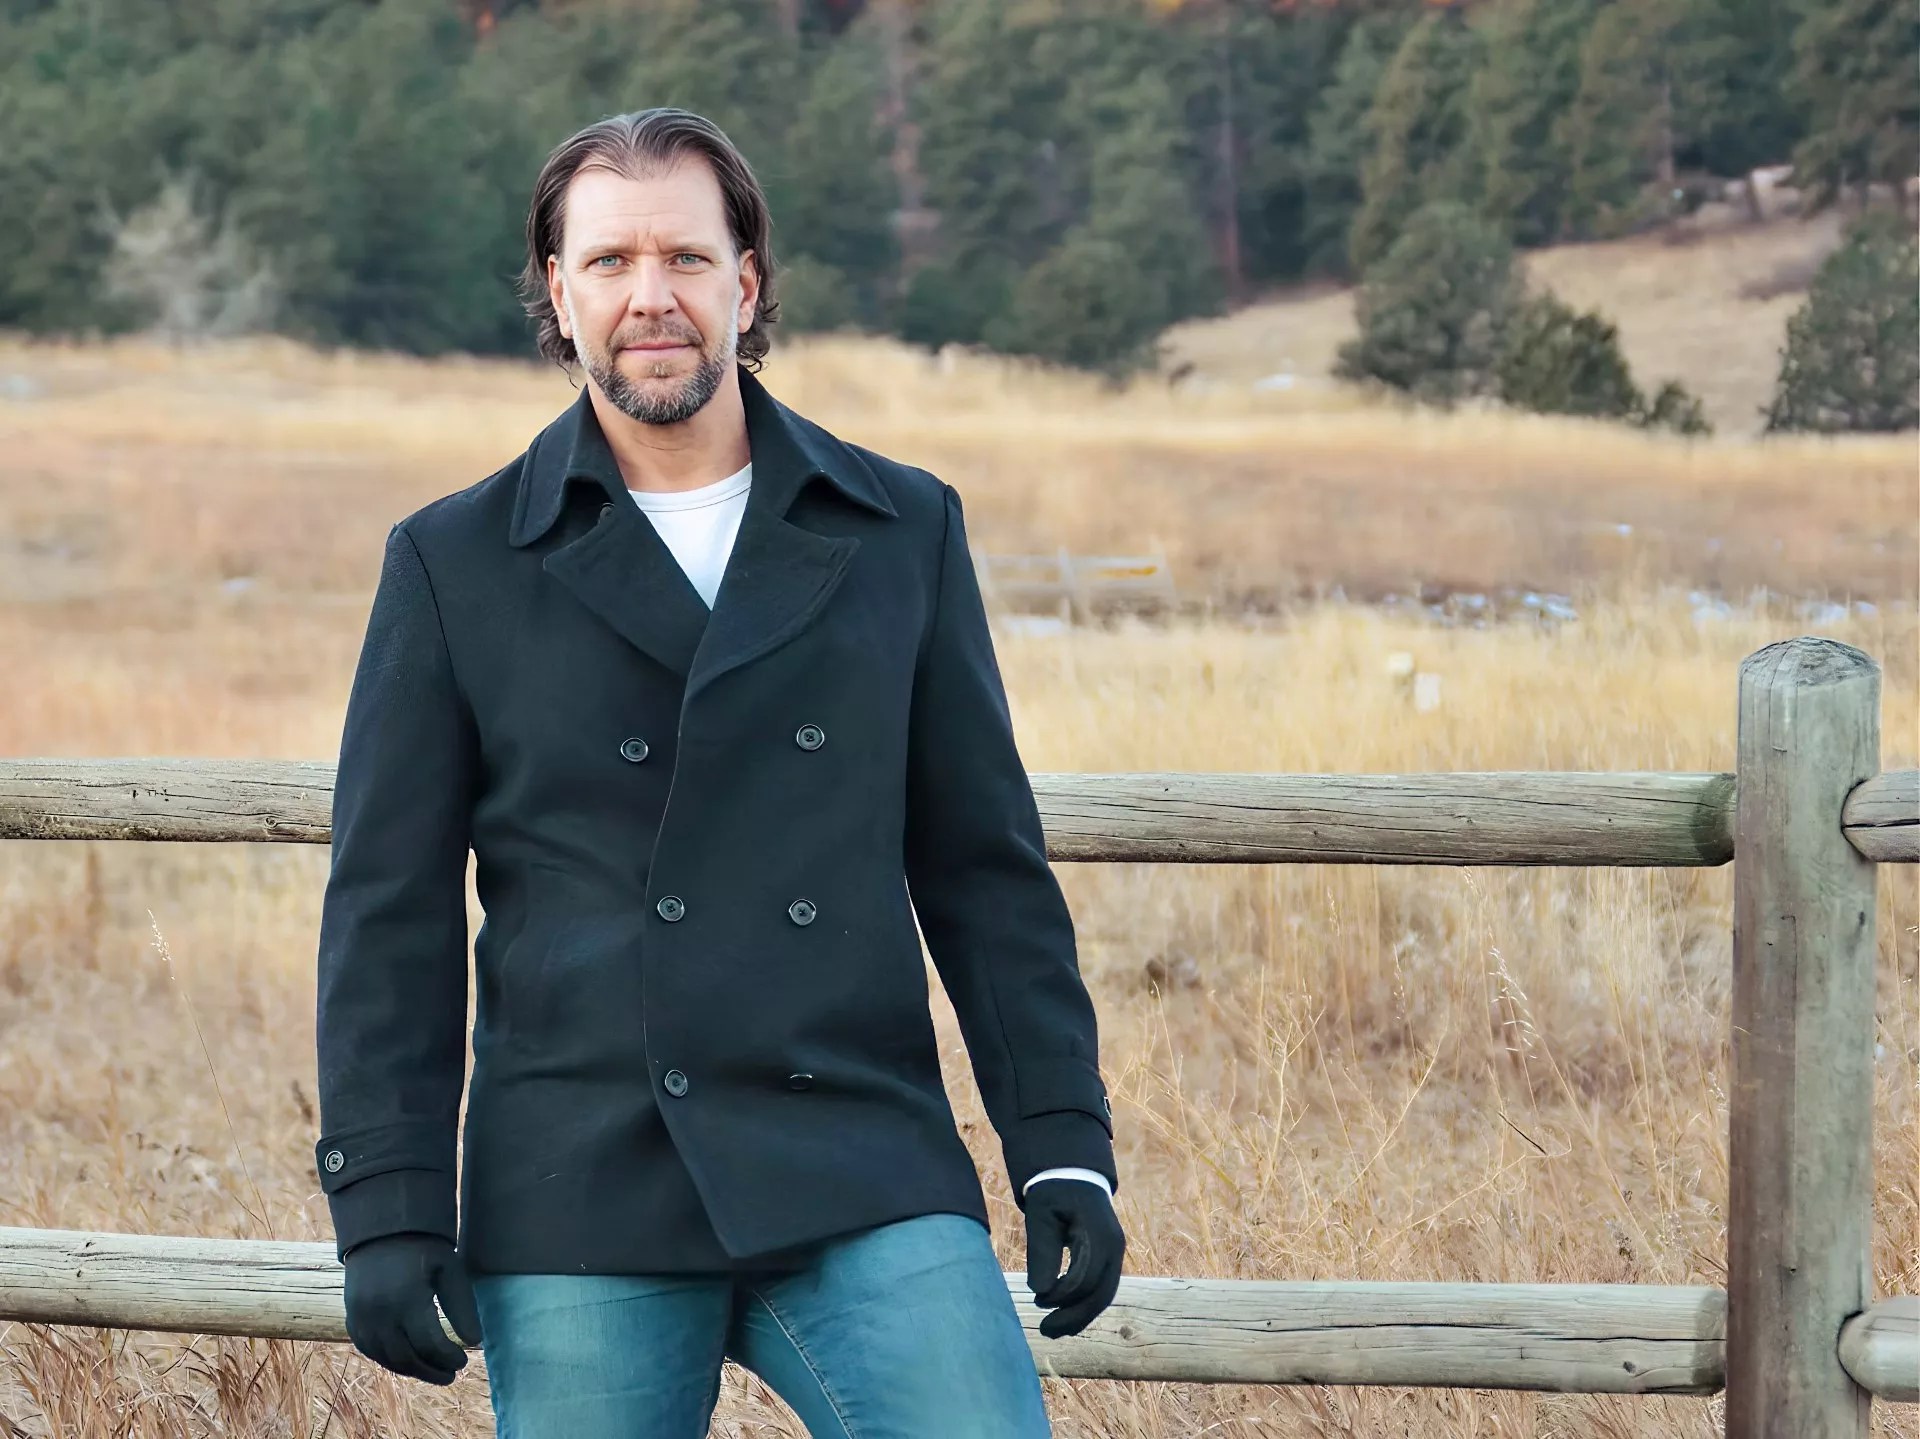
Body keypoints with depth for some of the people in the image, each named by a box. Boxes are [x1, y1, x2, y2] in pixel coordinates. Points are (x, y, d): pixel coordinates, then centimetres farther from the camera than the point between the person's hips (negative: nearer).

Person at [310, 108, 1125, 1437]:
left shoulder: (905, 533, 9)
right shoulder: (454, 565, 6)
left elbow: (987, 870, 11)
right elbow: (389, 916, 5)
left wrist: (1063, 1148, 4)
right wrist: (387, 1212, -2)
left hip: (862, 1187, 1)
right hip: (578, 1210, 0)